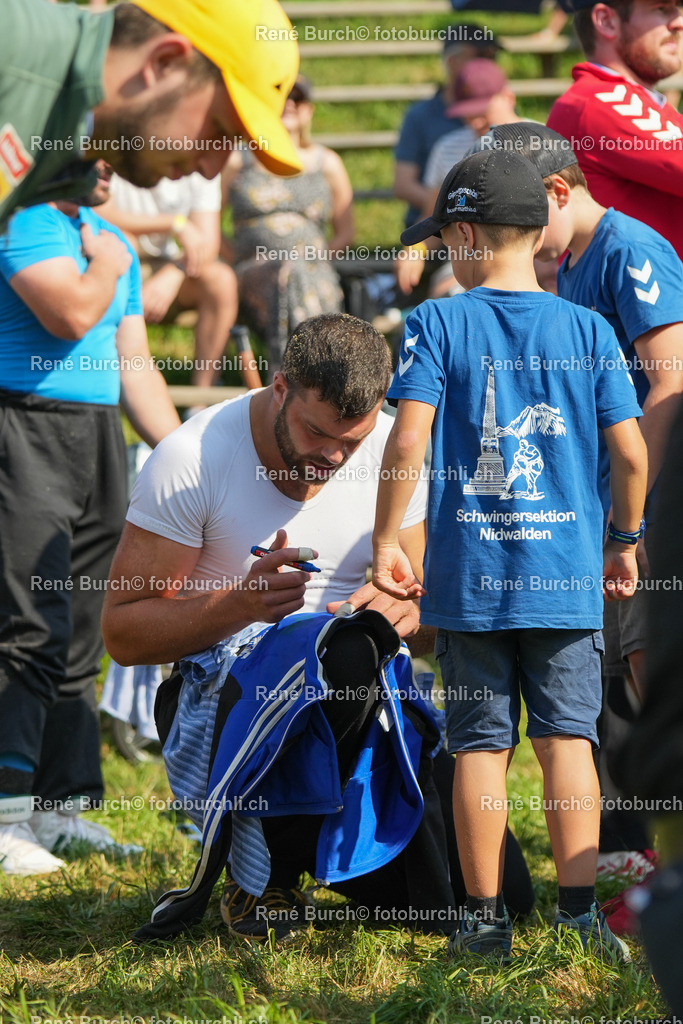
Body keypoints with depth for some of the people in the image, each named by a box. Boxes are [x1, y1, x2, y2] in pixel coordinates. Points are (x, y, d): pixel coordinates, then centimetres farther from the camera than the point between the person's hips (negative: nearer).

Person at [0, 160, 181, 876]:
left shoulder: (114, 242, 19)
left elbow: (134, 364, 22)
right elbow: (71, 314, -22)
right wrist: (105, 265, -2)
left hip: (99, 437, 9)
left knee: (80, 640, 9)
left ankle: (61, 809, 14)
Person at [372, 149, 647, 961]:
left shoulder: (436, 324, -4)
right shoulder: (588, 330, 1)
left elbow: (407, 441, -13)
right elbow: (631, 453, 0)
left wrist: (385, 543, -2)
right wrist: (623, 542, 15)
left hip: (467, 575, -1)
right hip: (567, 574, 1)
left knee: (480, 743, 5)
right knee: (567, 737, 4)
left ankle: (484, 917, 8)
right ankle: (579, 914, 1)